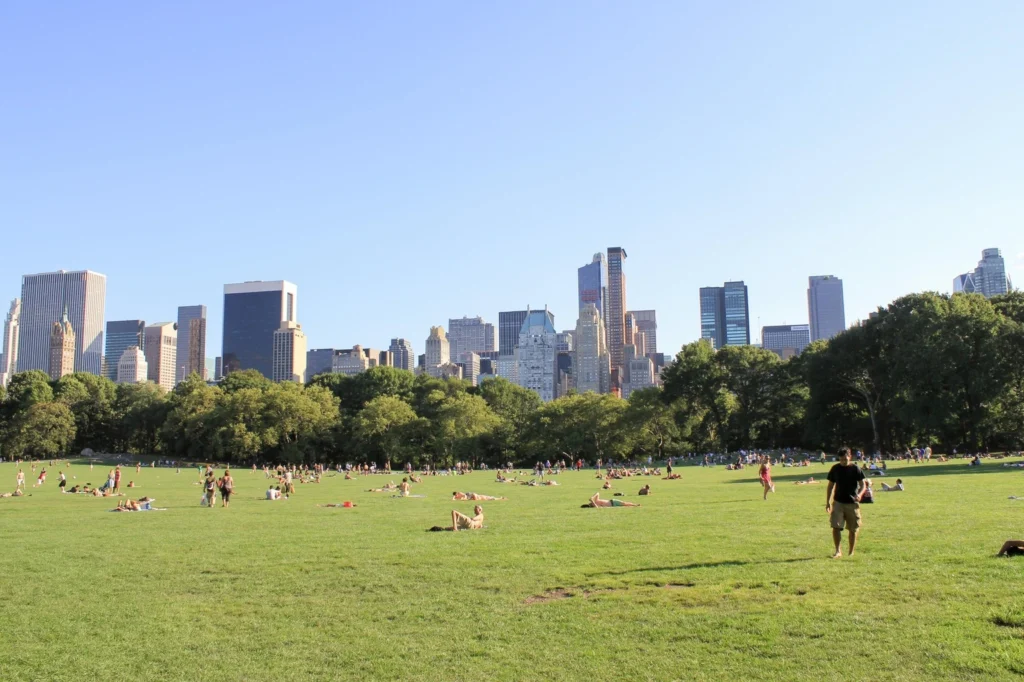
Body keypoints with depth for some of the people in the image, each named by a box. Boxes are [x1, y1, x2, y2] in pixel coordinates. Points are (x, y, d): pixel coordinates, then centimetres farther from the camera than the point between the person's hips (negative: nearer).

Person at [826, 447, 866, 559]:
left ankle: (851, 552, 18)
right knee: (835, 527, -9)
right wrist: (827, 502, 5)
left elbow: (862, 484, -3)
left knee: (853, 529, 6)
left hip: (852, 503, -1)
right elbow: (830, 486, 10)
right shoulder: (835, 469, 2)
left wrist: (859, 494, -25)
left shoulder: (855, 469, -5)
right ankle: (838, 550, 0)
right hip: (838, 502, 1)